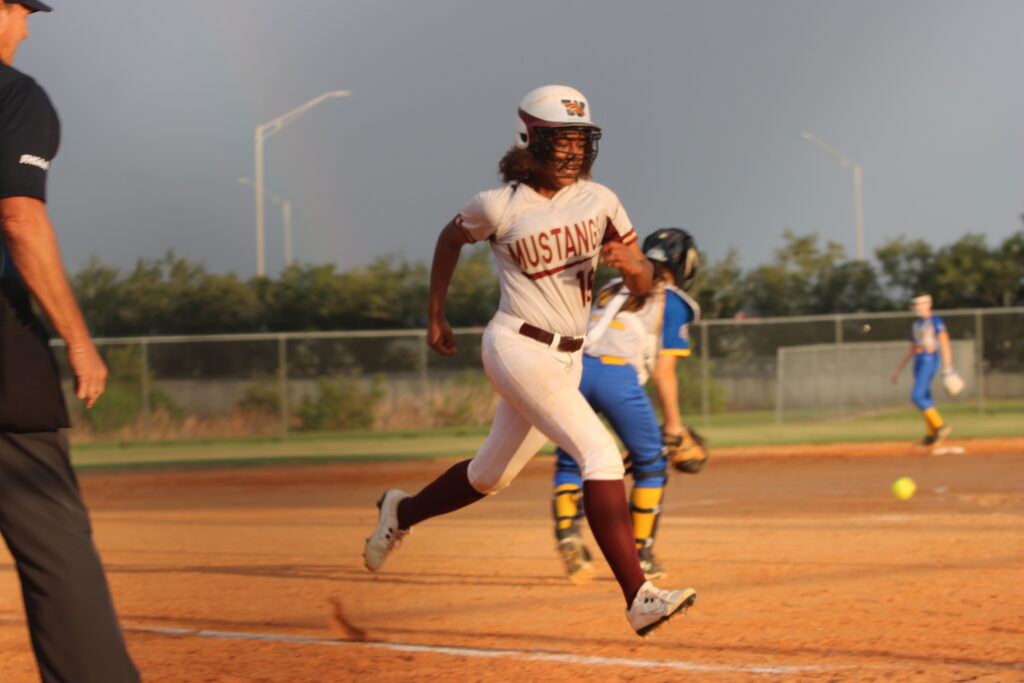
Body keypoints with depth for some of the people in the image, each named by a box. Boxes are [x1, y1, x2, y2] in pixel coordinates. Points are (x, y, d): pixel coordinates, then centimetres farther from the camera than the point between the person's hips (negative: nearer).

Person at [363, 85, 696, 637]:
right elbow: (451, 239, 12)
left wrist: (628, 263, -22)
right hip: (518, 348, -7)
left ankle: (402, 512, 48)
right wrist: (435, 317, 17)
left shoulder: (598, 201, 3)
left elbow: (643, 284, 2)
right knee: (601, 455, -22)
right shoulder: (500, 206, -8)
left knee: (490, 476, 20)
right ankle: (638, 597, -26)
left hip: (567, 358, 7)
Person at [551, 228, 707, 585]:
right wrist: (674, 427, 11)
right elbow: (663, 371, 6)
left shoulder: (611, 290, 29)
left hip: (574, 368, 4)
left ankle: (567, 531, -8)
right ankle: (639, 556, 15)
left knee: (569, 461, 18)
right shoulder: (672, 302, 14)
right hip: (618, 374, -4)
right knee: (651, 463, 16)